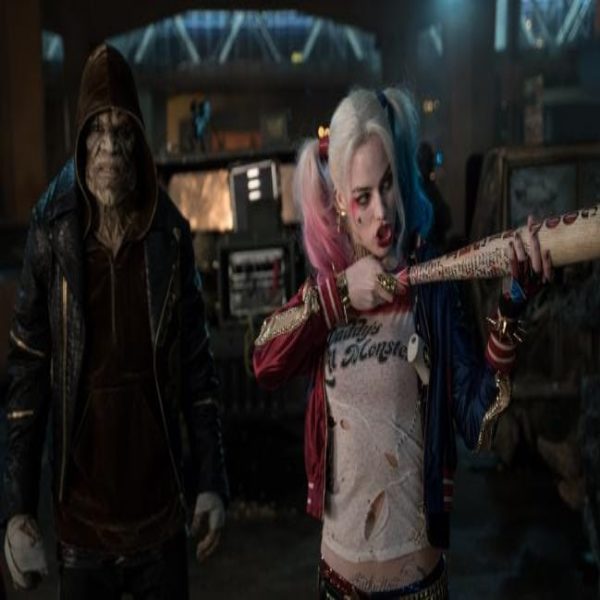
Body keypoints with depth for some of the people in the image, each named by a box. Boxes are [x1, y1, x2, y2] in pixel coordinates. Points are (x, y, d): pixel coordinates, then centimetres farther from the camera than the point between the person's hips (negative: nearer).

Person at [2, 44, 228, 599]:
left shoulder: (171, 235, -4)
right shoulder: (51, 236, -7)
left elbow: (198, 366, 0)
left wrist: (212, 481, -1)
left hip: (162, 514, 1)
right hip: (80, 520, -1)